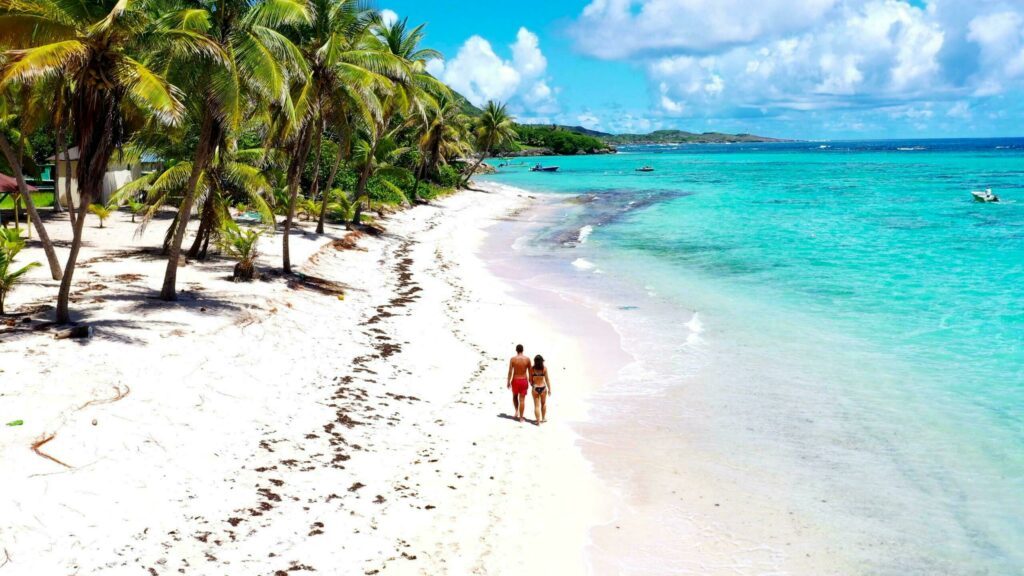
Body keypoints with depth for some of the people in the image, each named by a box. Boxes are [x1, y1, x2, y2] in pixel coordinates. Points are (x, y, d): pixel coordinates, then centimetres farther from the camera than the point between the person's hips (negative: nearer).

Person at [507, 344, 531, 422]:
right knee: (522, 399, 5)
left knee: (515, 396, 25)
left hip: (515, 380, 0)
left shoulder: (513, 359, -9)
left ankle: (517, 411, 10)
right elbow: (530, 372, 0)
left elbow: (510, 372, -8)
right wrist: (530, 381, 13)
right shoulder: (527, 359, -6)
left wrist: (508, 381, 2)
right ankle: (521, 417, 7)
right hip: (524, 380, 0)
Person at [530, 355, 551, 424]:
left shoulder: (532, 368, -6)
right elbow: (547, 379, -6)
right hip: (543, 387, 0)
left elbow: (530, 380, -1)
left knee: (537, 405, 6)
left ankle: (538, 421, 4)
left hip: (535, 388, 0)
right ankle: (543, 418, 33)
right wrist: (549, 389, 2)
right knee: (543, 403, 22)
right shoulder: (544, 368, -9)